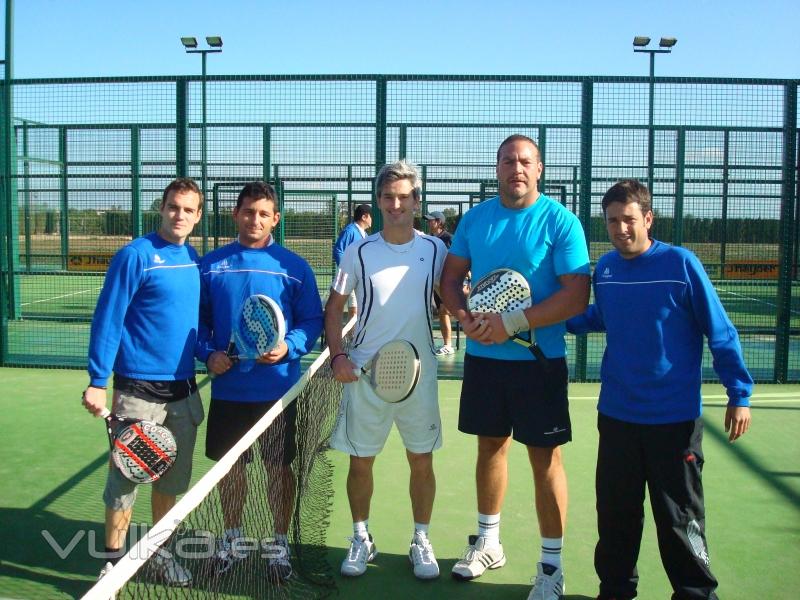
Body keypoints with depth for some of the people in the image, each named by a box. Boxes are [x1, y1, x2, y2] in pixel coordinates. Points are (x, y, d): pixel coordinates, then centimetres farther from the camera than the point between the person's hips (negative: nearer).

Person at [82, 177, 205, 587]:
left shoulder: (194, 260, 8)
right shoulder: (136, 255, -10)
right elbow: (107, 319, -11)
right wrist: (97, 382, -15)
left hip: (183, 391, 6)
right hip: (138, 390, -6)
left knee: (172, 479, 15)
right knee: (125, 478, 4)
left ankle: (160, 552, 32)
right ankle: (113, 560, 21)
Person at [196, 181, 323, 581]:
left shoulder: (294, 267, -2)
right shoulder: (211, 264, 3)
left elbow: (312, 321, -1)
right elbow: (198, 319, 8)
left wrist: (288, 347, -18)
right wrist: (208, 353, -8)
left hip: (277, 389, -2)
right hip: (227, 388, 2)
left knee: (279, 466, 8)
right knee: (228, 464, 14)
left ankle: (280, 544, 26)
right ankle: (233, 539, 34)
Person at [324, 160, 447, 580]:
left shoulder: (435, 249, 0)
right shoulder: (359, 252, -1)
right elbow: (334, 306, 4)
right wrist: (337, 355, -8)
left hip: (419, 371, 1)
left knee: (422, 463, 8)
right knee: (360, 462, 8)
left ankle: (421, 541, 26)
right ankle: (361, 539, 28)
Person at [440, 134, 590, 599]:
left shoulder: (561, 221, -9)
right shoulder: (474, 219, 5)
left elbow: (577, 296, -16)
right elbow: (451, 278, 11)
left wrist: (513, 323, -21)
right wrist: (465, 316, -10)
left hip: (539, 360, -4)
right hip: (483, 356, 5)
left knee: (545, 457, 1)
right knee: (490, 445, 16)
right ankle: (488, 542, 34)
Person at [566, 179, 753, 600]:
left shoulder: (681, 264, -13)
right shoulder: (604, 268, 0)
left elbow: (720, 333, -8)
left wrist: (739, 395, -8)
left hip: (674, 418, -4)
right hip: (616, 416, 4)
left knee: (679, 519, 9)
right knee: (615, 515, 15)